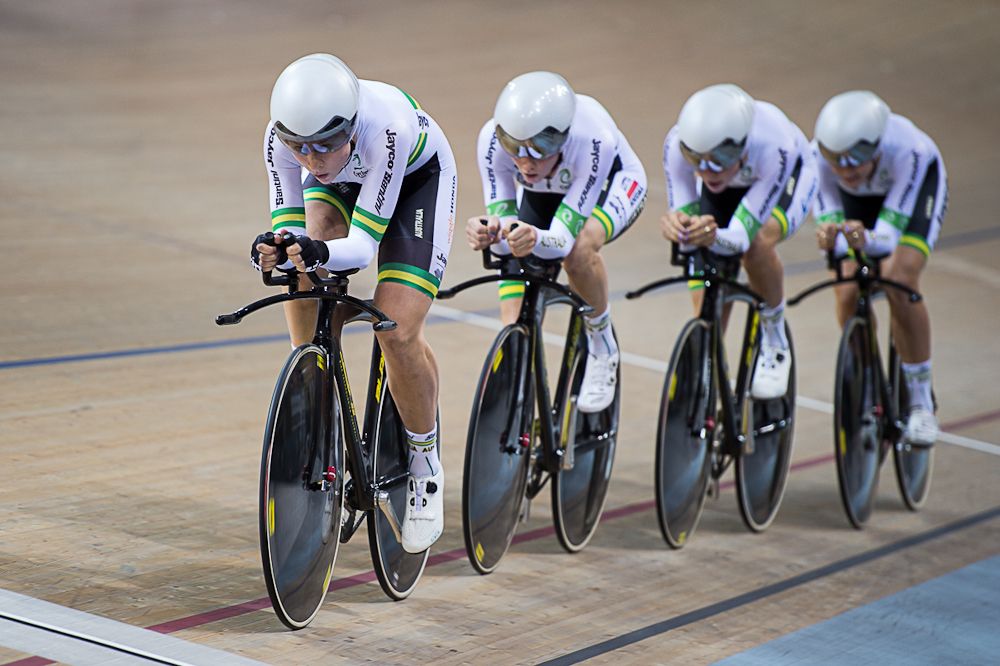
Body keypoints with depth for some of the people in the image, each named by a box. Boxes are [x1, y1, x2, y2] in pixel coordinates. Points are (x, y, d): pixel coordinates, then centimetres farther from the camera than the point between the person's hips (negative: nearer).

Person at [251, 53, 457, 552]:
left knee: (398, 330, -19)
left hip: (418, 178, -4)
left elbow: (363, 243, -38)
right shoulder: (281, 137, -31)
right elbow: (288, 229, -25)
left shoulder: (386, 128, -42)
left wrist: (323, 253, -59)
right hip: (339, 185, 4)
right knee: (302, 285, -24)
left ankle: (425, 464, 4)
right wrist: (274, 254, -48)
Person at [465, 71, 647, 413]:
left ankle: (602, 343, -8)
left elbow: (563, 239, -42)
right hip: (541, 193, 4)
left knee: (578, 247, -35)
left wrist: (534, 239, -64)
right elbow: (505, 238, -30)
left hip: (613, 181, -3)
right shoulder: (493, 139, -34)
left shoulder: (594, 140, -42)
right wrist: (490, 234, -54)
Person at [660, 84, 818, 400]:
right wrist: (676, 228, -58)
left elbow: (742, 235, -44)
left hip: (789, 175, -3)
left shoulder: (772, 147, -45)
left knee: (757, 242, -34)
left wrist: (714, 237, -67)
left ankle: (775, 341, -9)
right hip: (726, 186, 3)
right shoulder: (677, 144, -38)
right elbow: (681, 212, -33)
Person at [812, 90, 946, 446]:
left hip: (918, 181, -2)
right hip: (857, 196, 3)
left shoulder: (908, 150, -43)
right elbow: (828, 220, -34)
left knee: (899, 283, -24)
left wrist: (866, 240, -65)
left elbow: (888, 235, -43)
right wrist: (830, 239, -57)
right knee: (848, 294, -14)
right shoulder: (818, 156, -36)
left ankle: (921, 399, -8)